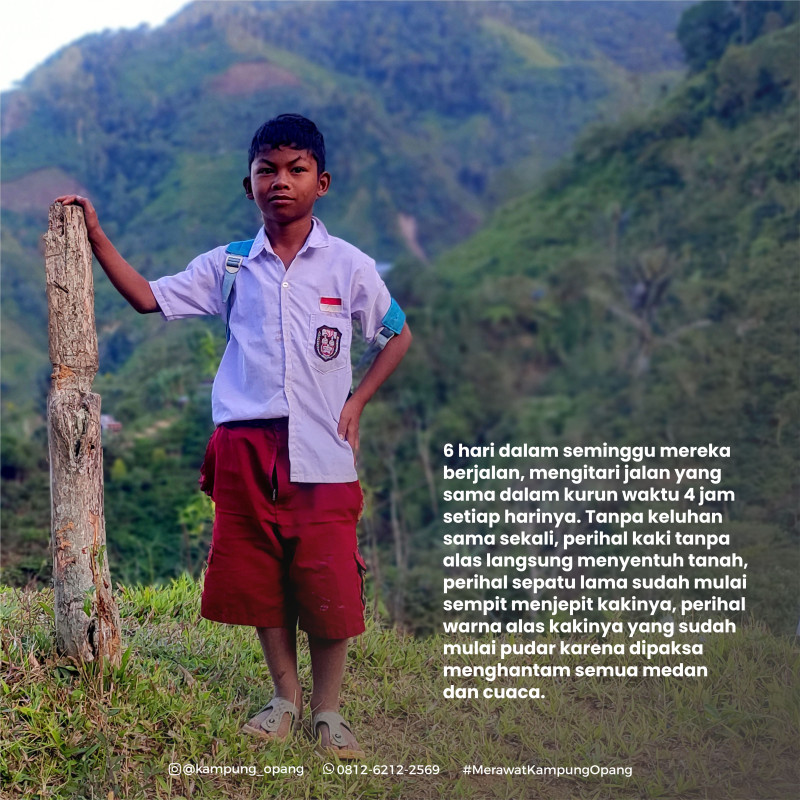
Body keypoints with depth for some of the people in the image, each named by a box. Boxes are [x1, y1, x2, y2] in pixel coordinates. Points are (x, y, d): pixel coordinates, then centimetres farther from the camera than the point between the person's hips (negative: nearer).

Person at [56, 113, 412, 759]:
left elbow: (398, 335, 13)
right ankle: (285, 697, 26)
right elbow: (148, 297, 6)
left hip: (321, 449, -2)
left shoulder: (349, 266, 2)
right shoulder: (228, 266, 7)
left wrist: (355, 403, 5)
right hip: (244, 446, 2)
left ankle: (328, 709, 14)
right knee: (257, 577, 8)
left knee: (328, 582, -3)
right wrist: (96, 237, -3)